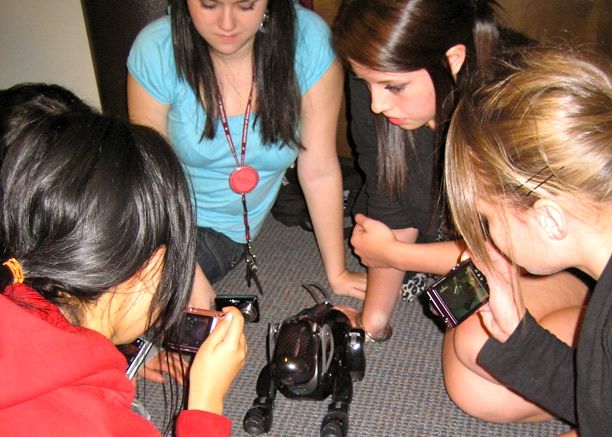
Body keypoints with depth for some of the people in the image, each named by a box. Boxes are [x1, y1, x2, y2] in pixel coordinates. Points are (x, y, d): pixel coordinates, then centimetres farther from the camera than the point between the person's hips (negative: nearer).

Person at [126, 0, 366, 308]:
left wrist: (337, 273, -7)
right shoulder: (156, 51, -22)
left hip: (234, 229, -1)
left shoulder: (309, 40, -22)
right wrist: (189, 275, -21)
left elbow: (319, 171, -15)